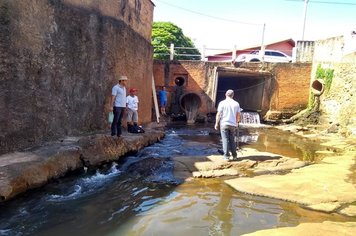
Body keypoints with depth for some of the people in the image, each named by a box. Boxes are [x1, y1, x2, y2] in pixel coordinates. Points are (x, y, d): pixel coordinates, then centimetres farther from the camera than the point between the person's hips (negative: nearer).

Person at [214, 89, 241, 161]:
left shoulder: (222, 103, -4)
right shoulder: (236, 103, 5)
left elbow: (218, 114, -8)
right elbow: (239, 115, 7)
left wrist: (216, 123, 0)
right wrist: (236, 123, 22)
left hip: (224, 124, -3)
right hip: (233, 124, 3)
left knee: (225, 140, 0)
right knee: (232, 140, 12)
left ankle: (226, 156, -2)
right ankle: (234, 156, 15)